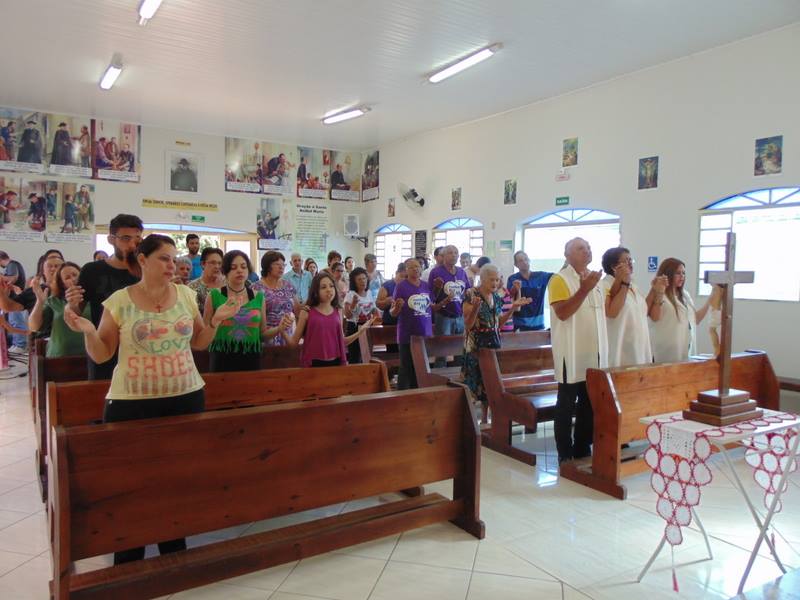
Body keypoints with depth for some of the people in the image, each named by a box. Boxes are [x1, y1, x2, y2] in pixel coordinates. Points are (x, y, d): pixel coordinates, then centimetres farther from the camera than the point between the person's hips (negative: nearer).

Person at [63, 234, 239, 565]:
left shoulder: (185, 294, 4)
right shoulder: (119, 300, -3)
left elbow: (198, 342, 13)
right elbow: (101, 355, 1)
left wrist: (216, 320, -3)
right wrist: (88, 331, -17)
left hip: (186, 397, 3)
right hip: (131, 403, -2)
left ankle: (174, 547, 28)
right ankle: (128, 557, 22)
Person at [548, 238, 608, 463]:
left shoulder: (594, 279, 14)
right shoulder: (560, 279, -9)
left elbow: (606, 310, 22)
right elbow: (562, 313, -22)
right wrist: (584, 290, -25)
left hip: (594, 353, 8)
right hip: (571, 355, -7)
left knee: (590, 404, 13)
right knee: (566, 405, 1)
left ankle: (583, 450, 25)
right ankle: (565, 455, 9)